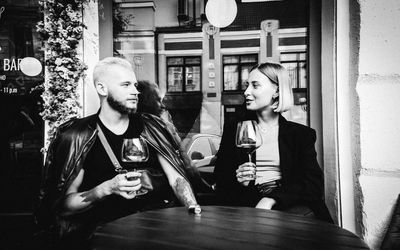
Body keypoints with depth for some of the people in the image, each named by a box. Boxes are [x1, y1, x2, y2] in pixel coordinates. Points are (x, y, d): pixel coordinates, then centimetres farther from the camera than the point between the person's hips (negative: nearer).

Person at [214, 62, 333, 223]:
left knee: (303, 214, -33)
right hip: (247, 205, -1)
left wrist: (272, 199, -19)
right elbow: (220, 178, 11)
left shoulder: (301, 134, 9)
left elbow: (313, 184, -4)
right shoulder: (233, 129, 13)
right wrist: (237, 180, -13)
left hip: (289, 205, 2)